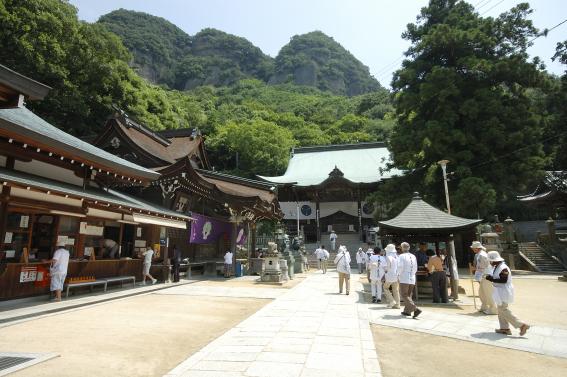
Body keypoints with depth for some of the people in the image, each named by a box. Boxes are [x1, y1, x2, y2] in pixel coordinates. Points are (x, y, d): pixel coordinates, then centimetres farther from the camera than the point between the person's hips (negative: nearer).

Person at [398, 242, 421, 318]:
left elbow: (400, 267, -17)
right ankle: (407, 311, 19)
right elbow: (415, 269, 13)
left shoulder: (401, 256, -10)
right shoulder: (413, 256, 9)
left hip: (404, 279, -7)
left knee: (404, 295, -2)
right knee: (408, 295, 16)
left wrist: (399, 275, -1)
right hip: (412, 279, 7)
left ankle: (415, 309, -15)